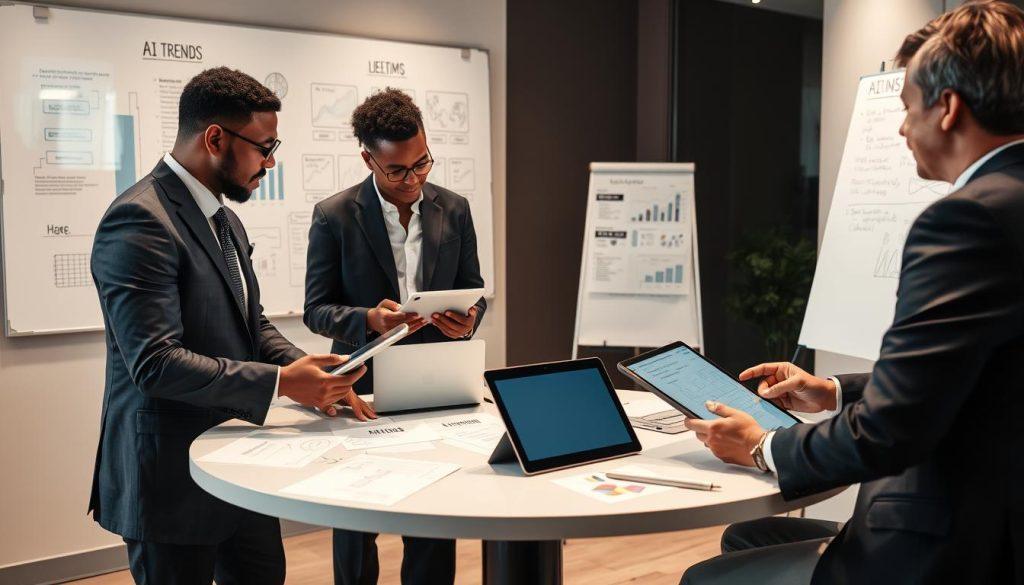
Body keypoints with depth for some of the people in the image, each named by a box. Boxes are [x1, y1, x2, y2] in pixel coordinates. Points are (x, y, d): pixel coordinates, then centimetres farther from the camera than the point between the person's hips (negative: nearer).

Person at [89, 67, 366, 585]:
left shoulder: (224, 220, 11)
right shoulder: (139, 221, -20)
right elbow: (156, 362, -26)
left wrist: (310, 373, -2)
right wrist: (279, 383, -26)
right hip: (172, 474, -9)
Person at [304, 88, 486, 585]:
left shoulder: (454, 210, 2)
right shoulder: (334, 216, -7)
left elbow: (472, 288, 9)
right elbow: (316, 309, -6)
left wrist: (467, 319, -13)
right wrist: (369, 319, -25)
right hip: (364, 385, -2)